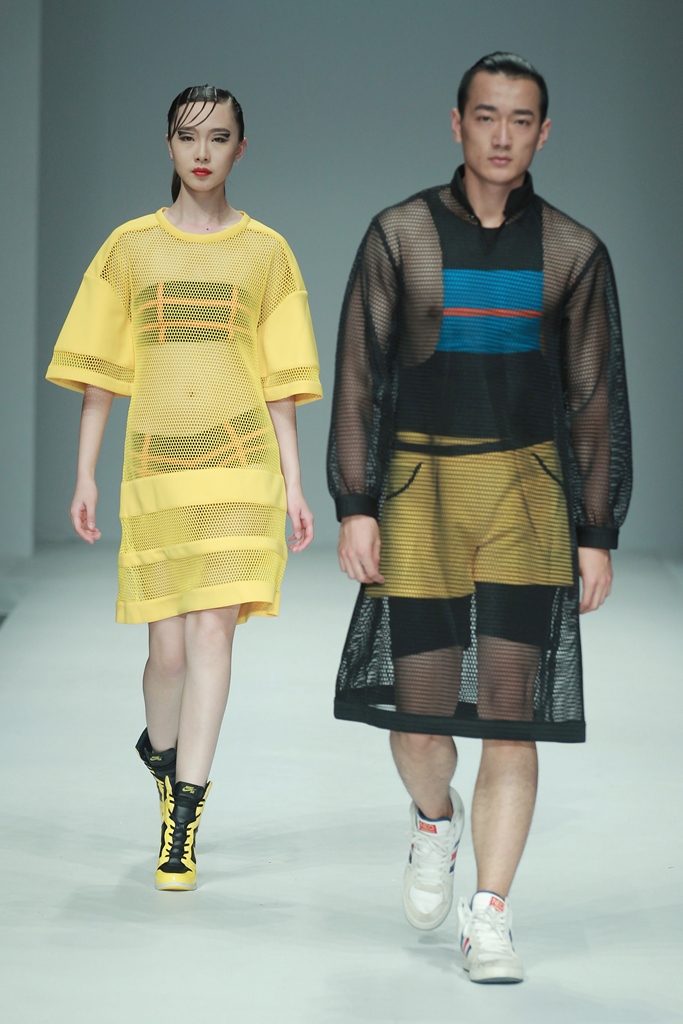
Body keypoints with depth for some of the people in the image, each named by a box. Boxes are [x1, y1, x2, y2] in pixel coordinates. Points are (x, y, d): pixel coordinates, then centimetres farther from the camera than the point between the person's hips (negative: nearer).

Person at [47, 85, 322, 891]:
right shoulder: (131, 246, 7)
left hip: (239, 462, -1)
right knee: (169, 643, 2)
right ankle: (160, 747, 35)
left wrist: (292, 484, 3)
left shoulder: (265, 251, 7)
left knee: (210, 630, -10)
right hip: (155, 465, 1)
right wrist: (85, 475, 3)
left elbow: (279, 381, 8)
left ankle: (183, 818, -5)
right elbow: (100, 371, 8)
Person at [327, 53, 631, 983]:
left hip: (527, 494, 0)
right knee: (417, 714, 0)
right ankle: (436, 821, 34)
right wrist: (354, 508, -4)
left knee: (510, 711, -6)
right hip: (419, 487, 0)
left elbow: (597, 401, 7)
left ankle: (488, 920, 1)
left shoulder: (573, 253, 6)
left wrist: (598, 536, 3)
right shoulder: (400, 236, 4)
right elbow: (358, 378, 4)